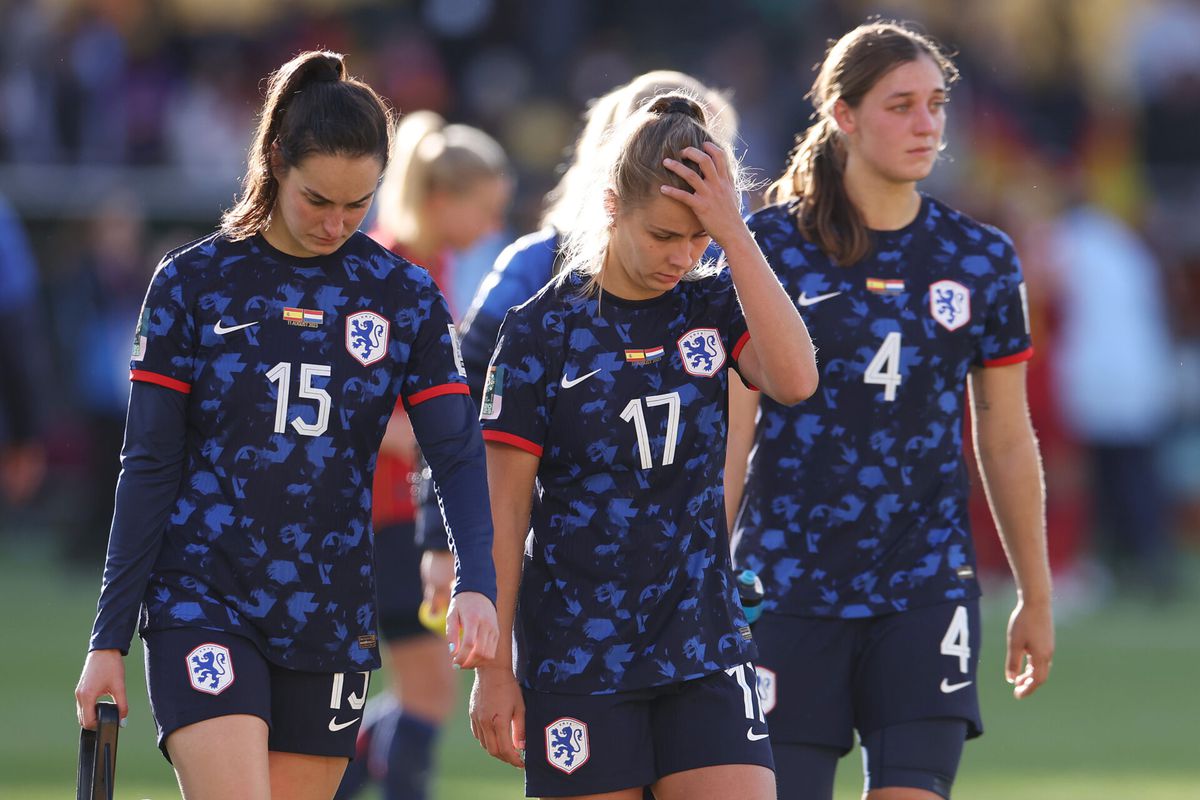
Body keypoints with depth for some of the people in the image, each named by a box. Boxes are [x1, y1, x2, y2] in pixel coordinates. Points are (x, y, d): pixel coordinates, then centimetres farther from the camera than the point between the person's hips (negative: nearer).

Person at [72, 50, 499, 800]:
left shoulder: (404, 296, 4)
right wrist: (110, 638, -2)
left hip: (331, 621, 3)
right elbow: (149, 466, 0)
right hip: (202, 605, -3)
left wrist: (477, 582, -20)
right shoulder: (193, 282, -1)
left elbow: (458, 453, -1)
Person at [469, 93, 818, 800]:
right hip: (577, 655, -2)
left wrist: (732, 232, -18)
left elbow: (795, 381, -17)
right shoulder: (544, 330, -4)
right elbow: (507, 509, -2)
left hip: (705, 644, 2)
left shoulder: (714, 306, 4)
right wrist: (495, 667, -4)